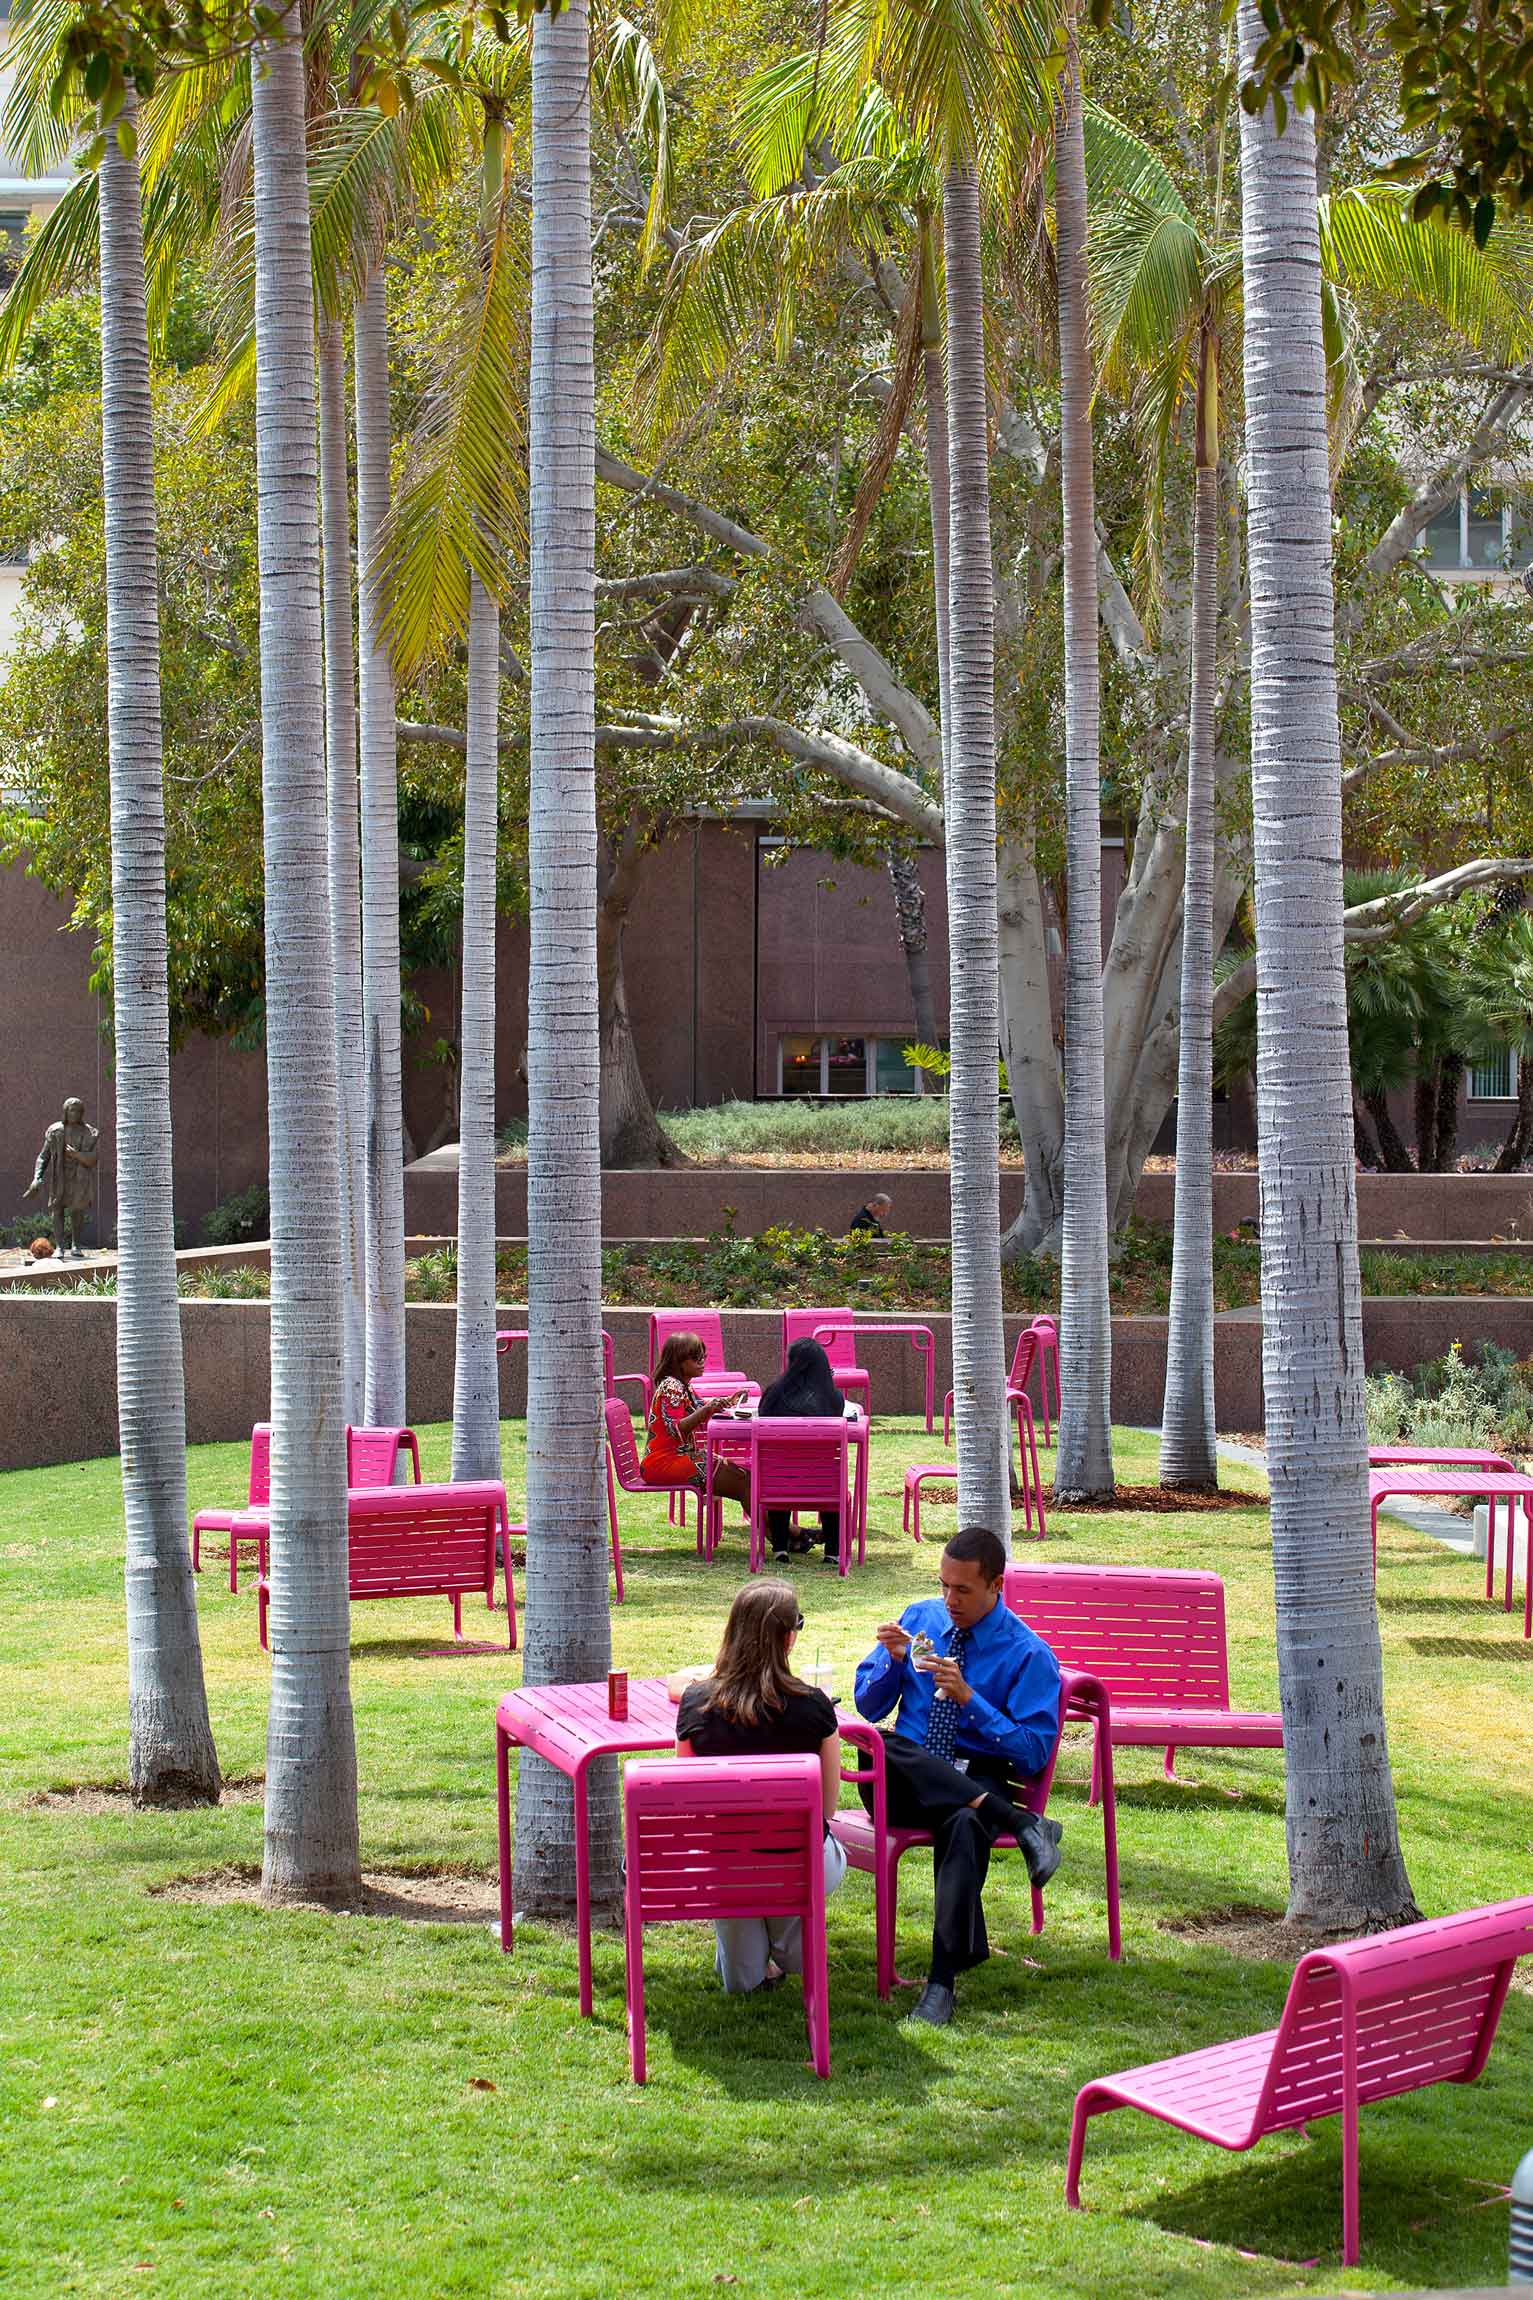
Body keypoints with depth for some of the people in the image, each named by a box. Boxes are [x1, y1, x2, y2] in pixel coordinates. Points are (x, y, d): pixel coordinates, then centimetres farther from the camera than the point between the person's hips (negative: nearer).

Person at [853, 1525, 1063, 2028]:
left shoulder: (1029, 1655, -1)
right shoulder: (919, 1619, 10)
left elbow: (1034, 1754, -8)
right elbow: (868, 1706, 14)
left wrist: (969, 1697, -17)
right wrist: (894, 1661, -7)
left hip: (977, 1781, -3)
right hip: (903, 1783, 3)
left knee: (964, 1826, -40)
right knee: (879, 1746, -34)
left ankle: (943, 1981, -40)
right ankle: (1017, 1822, -35)